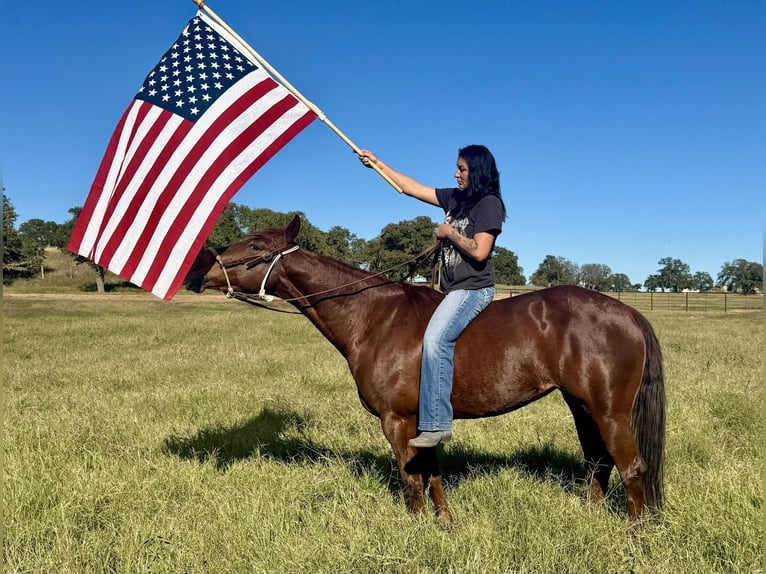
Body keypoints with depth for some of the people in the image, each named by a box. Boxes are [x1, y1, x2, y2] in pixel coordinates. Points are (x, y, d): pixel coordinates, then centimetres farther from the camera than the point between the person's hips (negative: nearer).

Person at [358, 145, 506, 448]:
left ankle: (437, 423, -28)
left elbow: (479, 252, -20)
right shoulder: (454, 198, 14)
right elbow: (412, 188, 19)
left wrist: (449, 232, -8)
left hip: (473, 289, -10)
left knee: (435, 339, -29)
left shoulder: (489, 204, -9)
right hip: (452, 289, 10)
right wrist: (377, 163, 21)